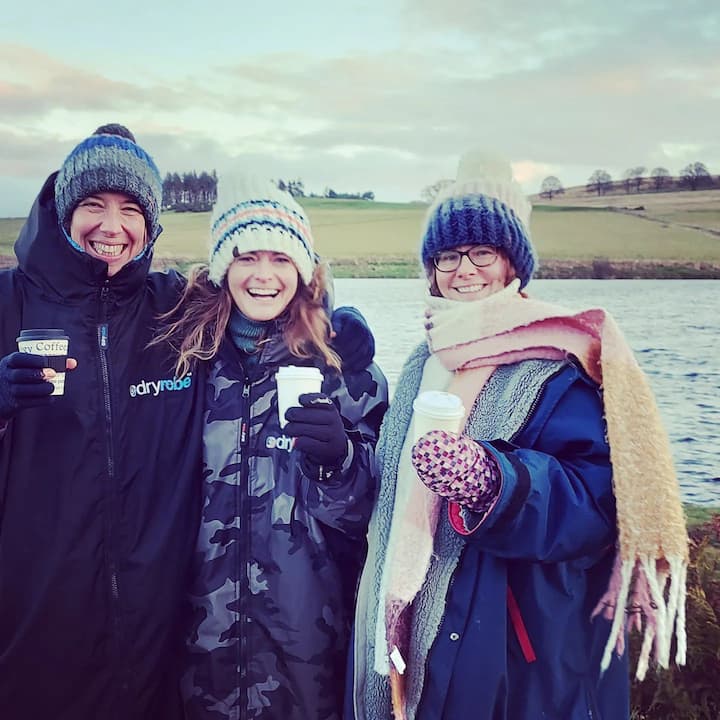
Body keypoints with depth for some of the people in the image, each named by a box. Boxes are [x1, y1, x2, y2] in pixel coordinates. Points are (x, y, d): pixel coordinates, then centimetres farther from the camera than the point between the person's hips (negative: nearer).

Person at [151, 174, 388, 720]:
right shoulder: (188, 359, -1)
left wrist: (338, 460, -25)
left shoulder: (345, 369, -7)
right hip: (205, 630, 2)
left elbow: (370, 512, -5)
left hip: (309, 637, -1)